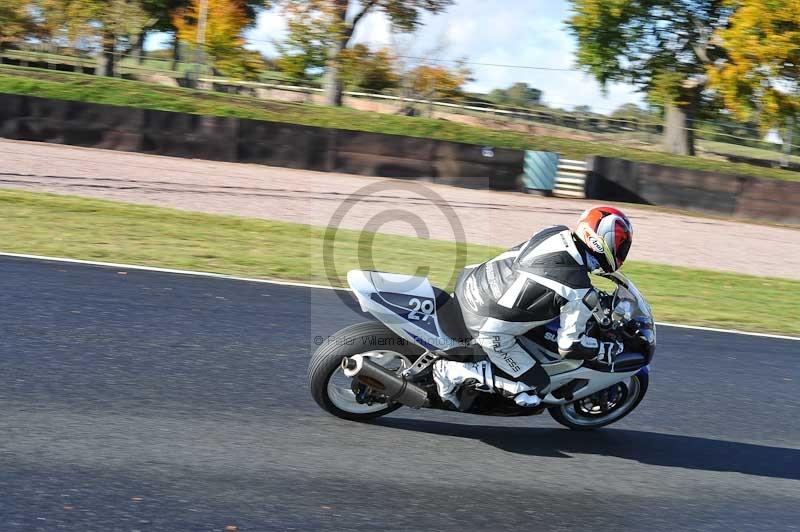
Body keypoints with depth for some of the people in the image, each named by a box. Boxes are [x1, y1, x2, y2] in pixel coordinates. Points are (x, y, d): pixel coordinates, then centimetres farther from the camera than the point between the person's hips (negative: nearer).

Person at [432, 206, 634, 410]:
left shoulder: (556, 233, 0)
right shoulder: (580, 294, -18)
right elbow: (570, 345, -10)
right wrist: (609, 351, 7)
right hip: (491, 329, -7)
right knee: (534, 391, 6)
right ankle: (454, 372, 0)